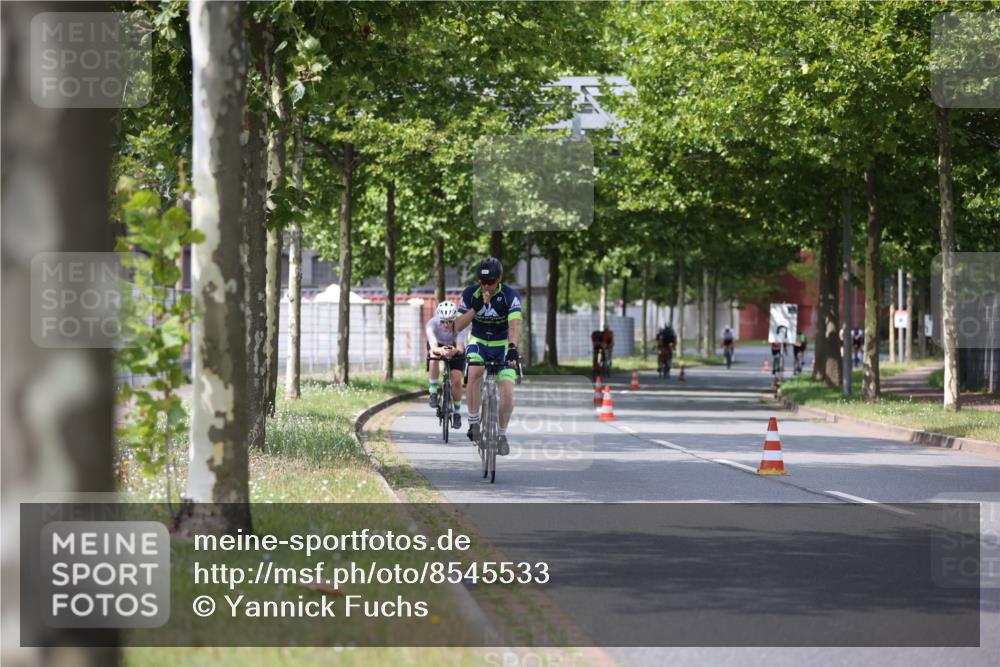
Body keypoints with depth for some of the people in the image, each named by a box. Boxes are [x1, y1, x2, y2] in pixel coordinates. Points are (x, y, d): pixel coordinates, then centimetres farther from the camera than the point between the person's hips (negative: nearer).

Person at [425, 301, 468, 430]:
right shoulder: (432, 324, -34)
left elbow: (460, 347, -44)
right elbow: (433, 346, -46)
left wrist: (455, 351, -68)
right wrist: (440, 350, -69)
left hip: (455, 348, 0)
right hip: (438, 345, 0)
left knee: (456, 380, -15)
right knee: (433, 357, -36)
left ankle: (457, 412, 6)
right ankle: (433, 392, -22)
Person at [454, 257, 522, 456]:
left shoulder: (510, 296, -21)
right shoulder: (470, 294, -14)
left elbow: (514, 325, -34)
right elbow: (458, 325, -14)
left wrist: (513, 348, -51)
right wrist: (475, 309, -30)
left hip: (503, 345, 0)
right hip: (478, 342, 0)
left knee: (507, 392, -15)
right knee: (474, 372, -33)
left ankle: (502, 434, 8)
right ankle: (473, 422, -19)